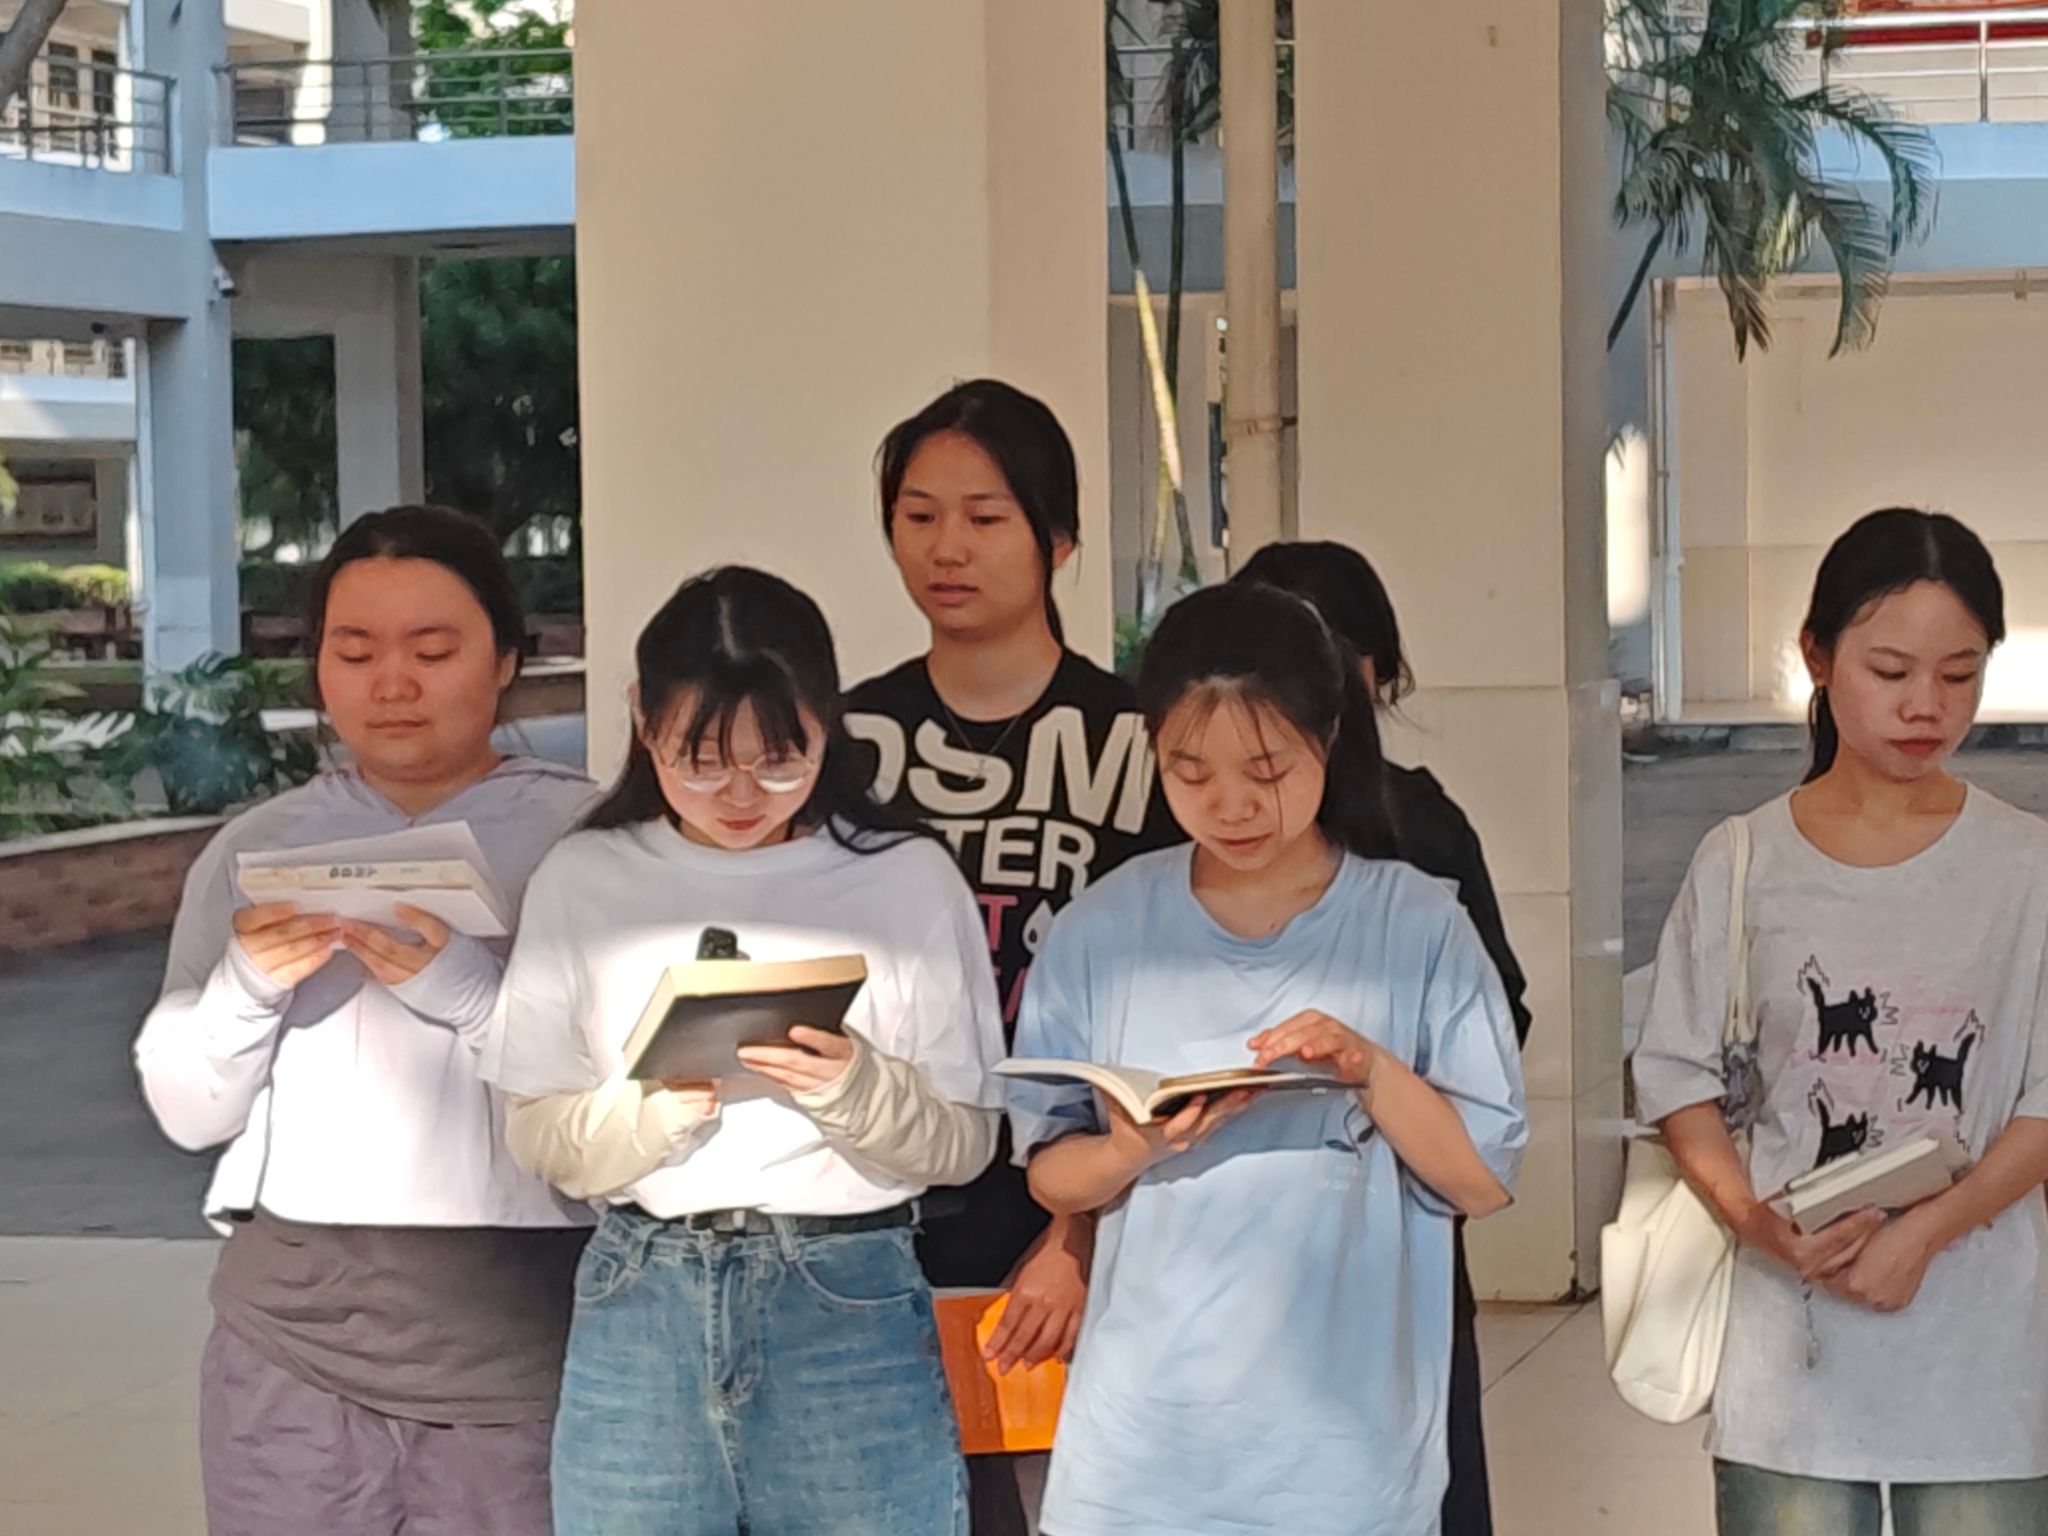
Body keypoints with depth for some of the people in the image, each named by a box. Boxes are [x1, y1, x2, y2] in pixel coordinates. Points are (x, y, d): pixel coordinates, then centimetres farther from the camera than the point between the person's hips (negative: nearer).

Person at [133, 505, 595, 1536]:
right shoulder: (254, 849, 9)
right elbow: (188, 1115, 8)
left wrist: (470, 992, -21)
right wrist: (245, 987, -10)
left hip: (520, 1340, -3)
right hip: (290, 1331, 3)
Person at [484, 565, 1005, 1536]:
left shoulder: (907, 879, 1)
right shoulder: (585, 881, 5)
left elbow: (963, 1143, 2)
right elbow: (540, 1140, 4)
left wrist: (855, 1088, -16)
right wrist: (655, 1110, -15)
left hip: (851, 1307, -1)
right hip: (639, 1308, 1)